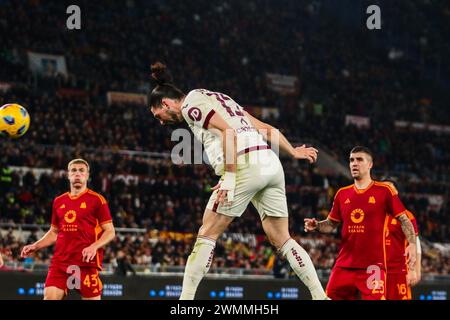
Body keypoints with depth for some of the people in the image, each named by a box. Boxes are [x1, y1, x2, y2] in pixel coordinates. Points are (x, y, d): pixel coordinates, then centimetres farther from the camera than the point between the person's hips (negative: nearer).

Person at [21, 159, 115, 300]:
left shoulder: (97, 200, 1)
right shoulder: (58, 201, 16)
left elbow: (110, 232, -2)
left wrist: (94, 247, -19)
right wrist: (35, 246, 12)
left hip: (87, 262, -4)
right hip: (60, 261, 4)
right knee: (49, 297, -8)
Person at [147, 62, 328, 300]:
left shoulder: (190, 103, 2)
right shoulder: (214, 98, 28)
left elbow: (228, 131, -13)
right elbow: (265, 128, 25)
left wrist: (230, 177, -14)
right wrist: (293, 152, 29)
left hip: (245, 165, -8)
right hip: (271, 164, 8)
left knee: (207, 234, 1)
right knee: (281, 240, 12)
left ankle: (186, 297, 1)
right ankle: (320, 296, 7)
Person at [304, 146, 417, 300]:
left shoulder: (384, 190, 0)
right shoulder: (342, 194, 13)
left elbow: (404, 220, 1)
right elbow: (331, 224, 20)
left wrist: (412, 244, -13)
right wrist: (316, 225, -1)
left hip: (373, 265, -4)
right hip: (344, 263, 4)